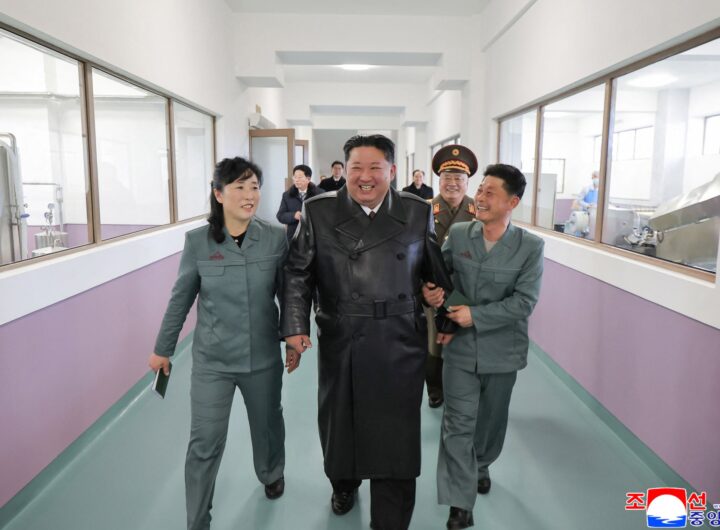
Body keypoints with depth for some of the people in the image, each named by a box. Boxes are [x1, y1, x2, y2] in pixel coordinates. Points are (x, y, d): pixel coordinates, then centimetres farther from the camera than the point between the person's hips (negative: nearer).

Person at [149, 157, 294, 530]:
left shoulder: (276, 238, -9)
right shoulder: (198, 241, -10)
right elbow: (180, 300, 0)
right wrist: (163, 348, 7)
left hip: (263, 357, 2)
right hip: (211, 361, -1)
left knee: (268, 424, 22)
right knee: (204, 443, 3)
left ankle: (271, 475, 54)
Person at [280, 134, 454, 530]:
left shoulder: (418, 213, 1)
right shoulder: (318, 212, 0)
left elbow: (436, 273, 9)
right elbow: (298, 274, 1)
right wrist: (295, 326, -8)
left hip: (399, 348, -1)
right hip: (339, 345, 1)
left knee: (395, 438, 4)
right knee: (340, 423, 20)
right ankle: (344, 484, 50)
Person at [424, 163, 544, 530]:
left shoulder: (530, 247, -11)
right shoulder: (457, 234, -5)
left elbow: (524, 302, -16)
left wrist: (476, 316, -21)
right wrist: (431, 288, -15)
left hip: (501, 351, 0)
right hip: (460, 348, 0)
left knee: (491, 420, 20)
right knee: (458, 424, 0)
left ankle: (481, 466, 49)